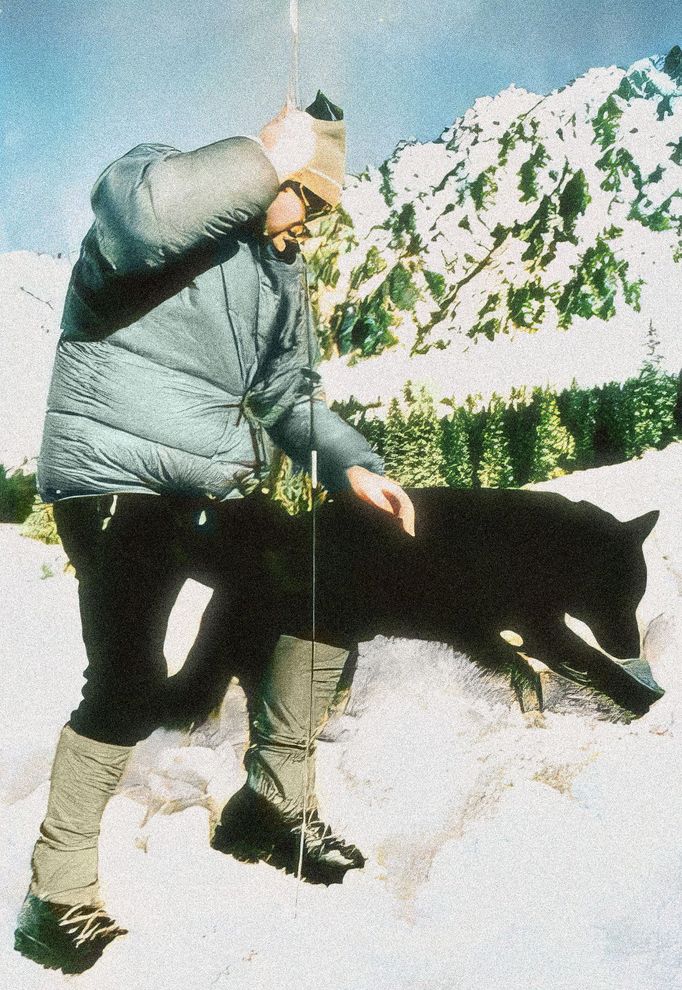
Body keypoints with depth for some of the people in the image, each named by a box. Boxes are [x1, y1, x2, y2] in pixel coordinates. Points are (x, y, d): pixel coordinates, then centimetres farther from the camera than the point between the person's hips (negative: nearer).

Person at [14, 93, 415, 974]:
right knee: (130, 685, -18)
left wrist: (353, 467, 4)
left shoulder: (279, 273, 18)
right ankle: (58, 895, 2)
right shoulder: (171, 180, -3)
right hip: (118, 479, -8)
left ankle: (274, 801, 18)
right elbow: (130, 216, -30)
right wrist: (265, 157, -21)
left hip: (218, 494, 8)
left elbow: (292, 395, 19)